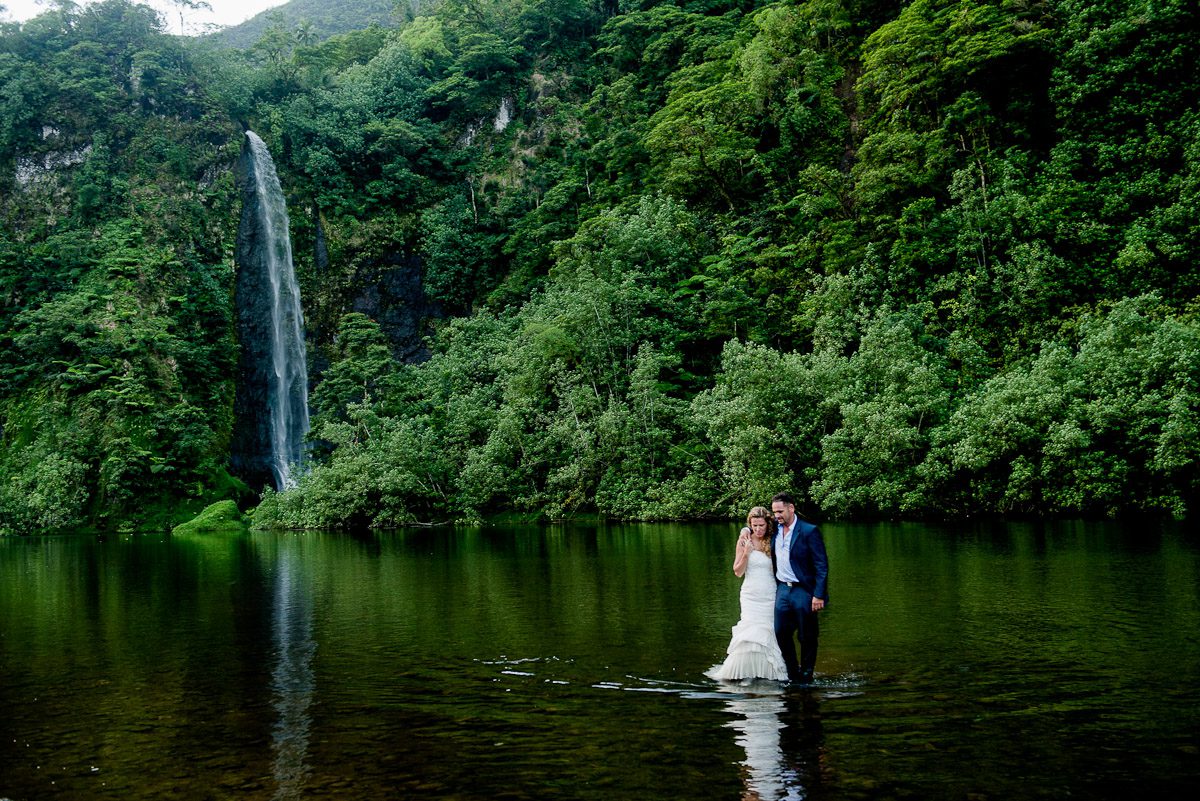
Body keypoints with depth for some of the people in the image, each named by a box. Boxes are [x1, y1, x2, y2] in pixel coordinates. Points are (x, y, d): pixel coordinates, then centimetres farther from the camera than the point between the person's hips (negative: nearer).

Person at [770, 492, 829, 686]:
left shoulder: (809, 531, -12)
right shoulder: (774, 530, 6)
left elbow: (822, 565, -12)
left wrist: (818, 595, -16)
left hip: (804, 591, -6)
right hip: (783, 589, 6)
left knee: (807, 637, 5)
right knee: (781, 633, 6)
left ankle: (806, 676, 19)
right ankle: (792, 673, 22)